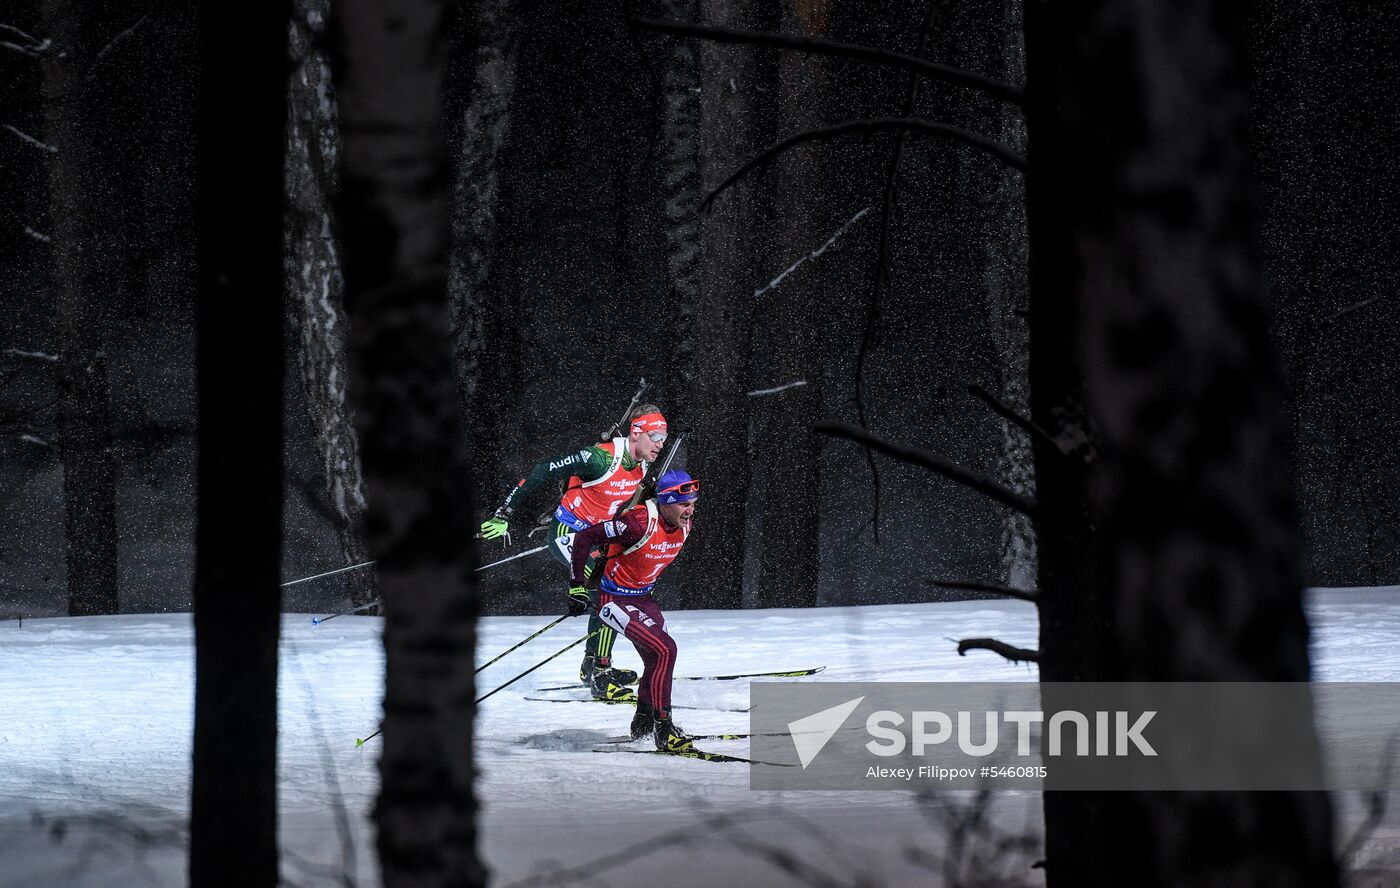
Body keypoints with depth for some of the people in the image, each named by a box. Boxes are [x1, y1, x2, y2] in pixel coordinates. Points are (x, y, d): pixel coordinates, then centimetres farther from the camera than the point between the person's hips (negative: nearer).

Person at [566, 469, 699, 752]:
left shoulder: (683, 526, -3)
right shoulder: (639, 524, -29)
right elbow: (585, 538, -24)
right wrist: (577, 587, -18)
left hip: (642, 598, 9)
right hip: (615, 599, -9)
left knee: (658, 660, 13)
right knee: (664, 650, -21)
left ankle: (642, 725, 33)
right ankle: (663, 730, -16)